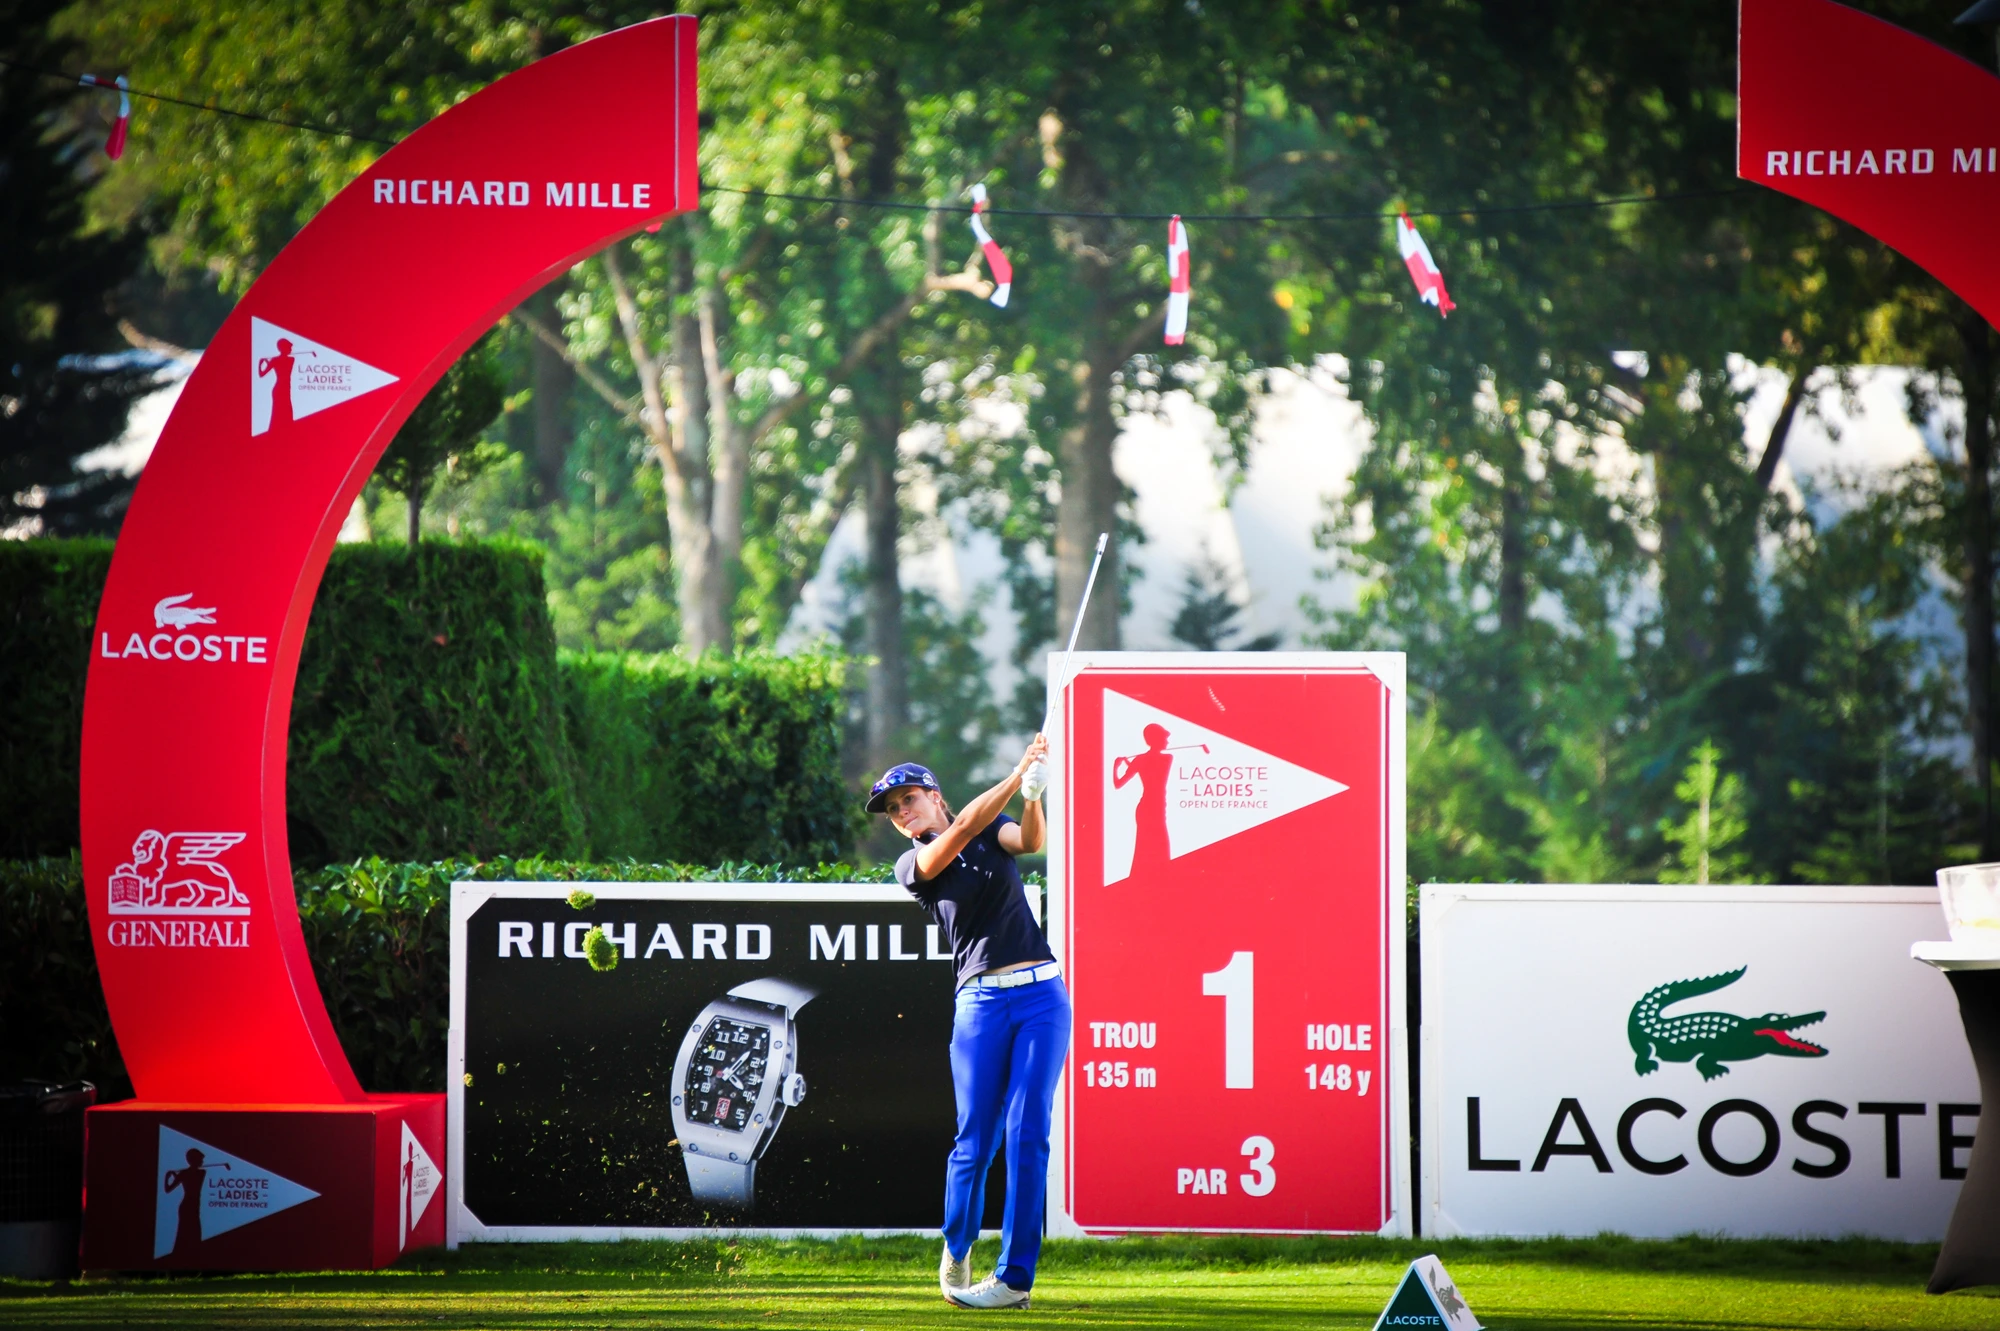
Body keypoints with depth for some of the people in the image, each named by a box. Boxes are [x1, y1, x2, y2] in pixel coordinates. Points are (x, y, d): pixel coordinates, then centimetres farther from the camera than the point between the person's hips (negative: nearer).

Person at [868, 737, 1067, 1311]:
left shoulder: (994, 829, 13)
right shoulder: (912, 865, 5)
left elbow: (1029, 840, -9)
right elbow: (961, 831, -13)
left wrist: (1033, 796, -30)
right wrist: (1015, 778, -24)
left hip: (1041, 991, 1)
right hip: (981, 1000, -1)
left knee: (1027, 1132, -8)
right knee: (975, 1139, -6)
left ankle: (1015, 1276, -7)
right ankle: (955, 1254, 17)